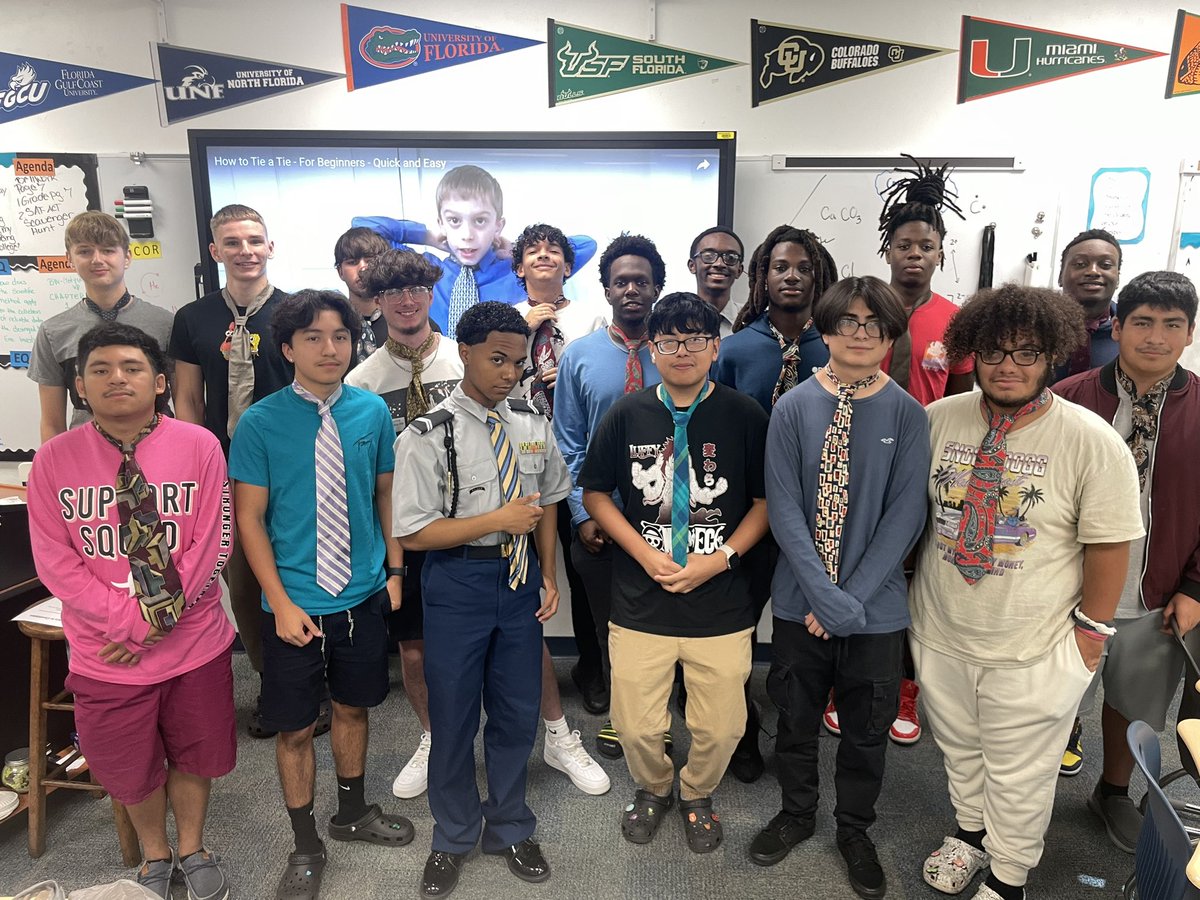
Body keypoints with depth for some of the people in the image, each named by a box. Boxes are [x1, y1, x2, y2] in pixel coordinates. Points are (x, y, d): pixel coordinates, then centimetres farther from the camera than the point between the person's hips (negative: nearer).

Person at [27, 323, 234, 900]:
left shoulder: (198, 446, -10)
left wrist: (156, 620, -15)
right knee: (129, 766, 19)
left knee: (193, 755, 19)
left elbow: (209, 546, -10)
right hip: (105, 655, 1)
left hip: (196, 645, 0)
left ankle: (192, 851, 46)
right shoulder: (54, 460, -7)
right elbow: (55, 563, -9)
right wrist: (130, 619, -16)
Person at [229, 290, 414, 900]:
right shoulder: (260, 423, -11)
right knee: (295, 728, 10)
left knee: (353, 707, 20)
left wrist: (395, 569, 4)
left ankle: (352, 814, 43)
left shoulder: (372, 412, -3)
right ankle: (306, 846, 32)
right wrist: (281, 603, -13)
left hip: (365, 597, 3)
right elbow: (249, 518, -9)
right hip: (296, 605, -3)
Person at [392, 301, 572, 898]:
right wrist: (499, 520, -19)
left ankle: (509, 830, 43)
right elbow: (413, 532, -16)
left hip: (521, 579, 4)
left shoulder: (532, 426, 1)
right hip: (458, 583, -4)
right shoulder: (428, 436, -14)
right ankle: (453, 838, 40)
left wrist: (549, 574, 7)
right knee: (453, 718, 13)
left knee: (518, 714, 17)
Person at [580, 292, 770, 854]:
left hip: (721, 605, 0)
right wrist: (644, 552, -7)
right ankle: (653, 788, 42)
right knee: (635, 724, 8)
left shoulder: (745, 417, -4)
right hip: (639, 603, 1)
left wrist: (722, 557, -11)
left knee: (720, 726, 8)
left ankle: (697, 795, 42)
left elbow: (766, 501, 2)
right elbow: (595, 493, 5)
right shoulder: (627, 414, 0)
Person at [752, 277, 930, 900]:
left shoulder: (907, 415, -7)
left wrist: (852, 597, -14)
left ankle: (854, 830, 41)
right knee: (796, 716, 17)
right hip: (800, 602, 0)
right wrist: (826, 596, -17)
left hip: (877, 606, 0)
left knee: (866, 726, 17)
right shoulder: (793, 409, -7)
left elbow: (905, 515, -9)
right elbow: (783, 508, -10)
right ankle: (797, 812, 43)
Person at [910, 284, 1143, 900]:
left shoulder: (1093, 443, -15)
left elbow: (1108, 545, -10)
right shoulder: (939, 419, -5)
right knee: (958, 747, 25)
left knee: (1018, 776, 14)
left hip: (1033, 653, -3)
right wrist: (910, 585, 9)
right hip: (939, 634, 4)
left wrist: (1090, 630, -7)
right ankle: (970, 829, 52)